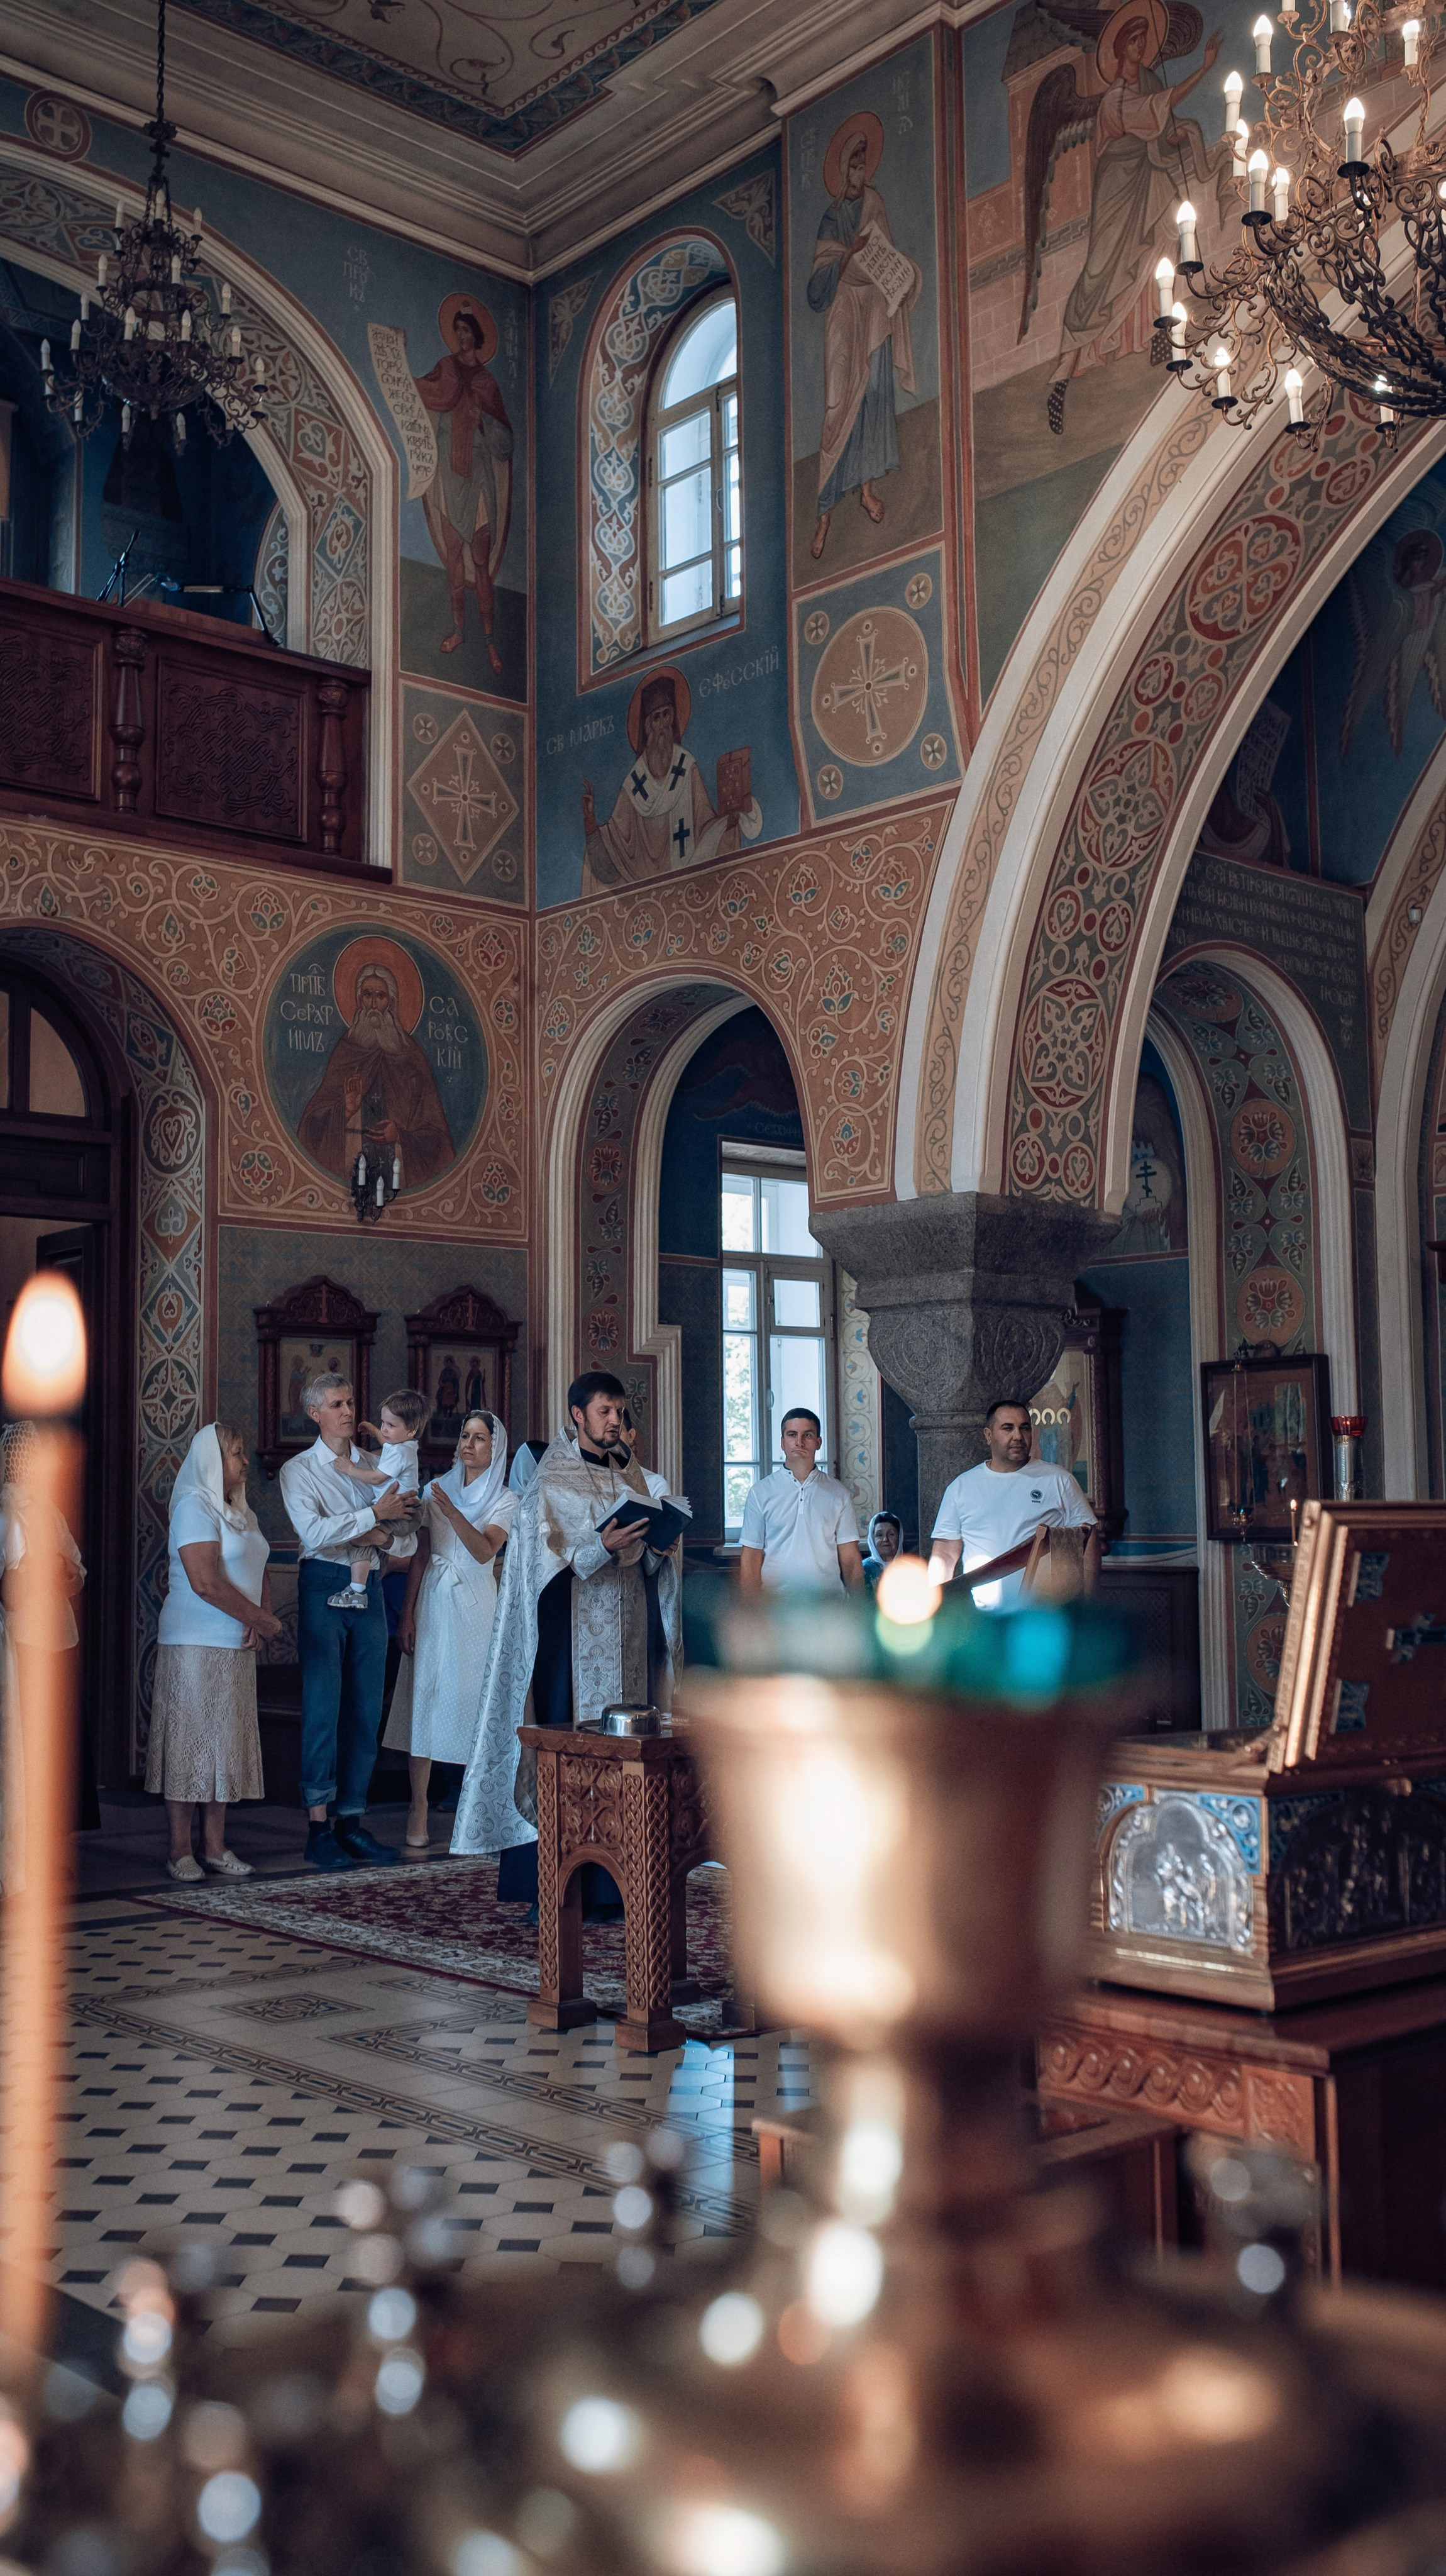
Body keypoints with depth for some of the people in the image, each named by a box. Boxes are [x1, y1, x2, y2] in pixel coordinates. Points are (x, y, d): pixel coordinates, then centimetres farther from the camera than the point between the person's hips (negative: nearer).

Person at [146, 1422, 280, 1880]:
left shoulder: (241, 1511, 16)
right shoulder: (195, 1507, -12)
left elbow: (259, 1571, 16)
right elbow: (206, 1583, -21)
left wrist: (265, 1616, -4)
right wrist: (261, 1620, -14)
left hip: (236, 1645, 8)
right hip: (197, 1645, -8)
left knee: (225, 1744, 9)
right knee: (191, 1741, -3)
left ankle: (215, 1849, 14)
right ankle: (181, 1853, 3)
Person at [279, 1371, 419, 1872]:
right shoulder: (299, 1469, 0)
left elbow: (406, 1523, 12)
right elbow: (314, 1532, -15)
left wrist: (384, 1535, -9)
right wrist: (374, 1515, -17)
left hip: (368, 1588, 5)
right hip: (323, 1587, -5)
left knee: (366, 1708, 4)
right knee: (323, 1705, -8)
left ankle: (352, 1820, 10)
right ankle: (319, 1826, -4)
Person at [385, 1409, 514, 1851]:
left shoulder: (505, 1500, 3)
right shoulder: (436, 1489, 8)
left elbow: (484, 1550, -14)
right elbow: (421, 1555, 7)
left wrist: (450, 1511, -26)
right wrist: (407, 1614, 2)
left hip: (477, 1605, -1)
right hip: (434, 1602, 1)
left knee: (476, 1698, -1)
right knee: (425, 1696, -4)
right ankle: (418, 1811, -2)